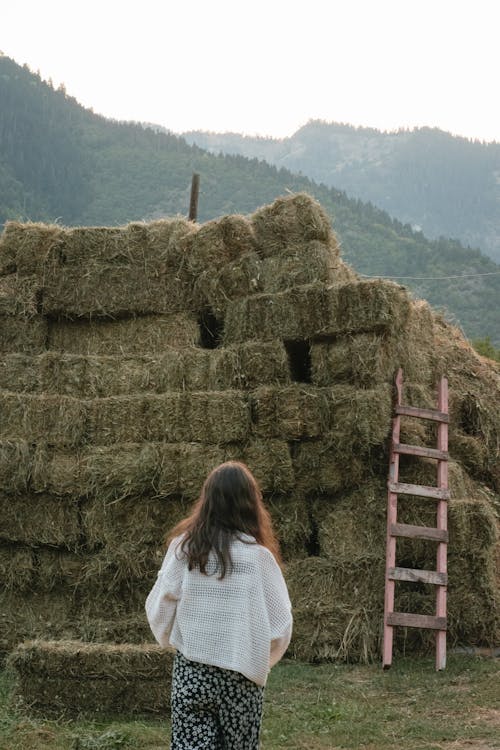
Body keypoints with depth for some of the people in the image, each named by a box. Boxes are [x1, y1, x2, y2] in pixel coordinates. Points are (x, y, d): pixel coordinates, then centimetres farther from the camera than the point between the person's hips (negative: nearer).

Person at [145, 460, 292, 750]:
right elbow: (280, 623, -7)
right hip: (240, 676, -1)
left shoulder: (184, 547, -6)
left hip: (190, 672, 2)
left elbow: (159, 609, -1)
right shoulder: (257, 556, -12)